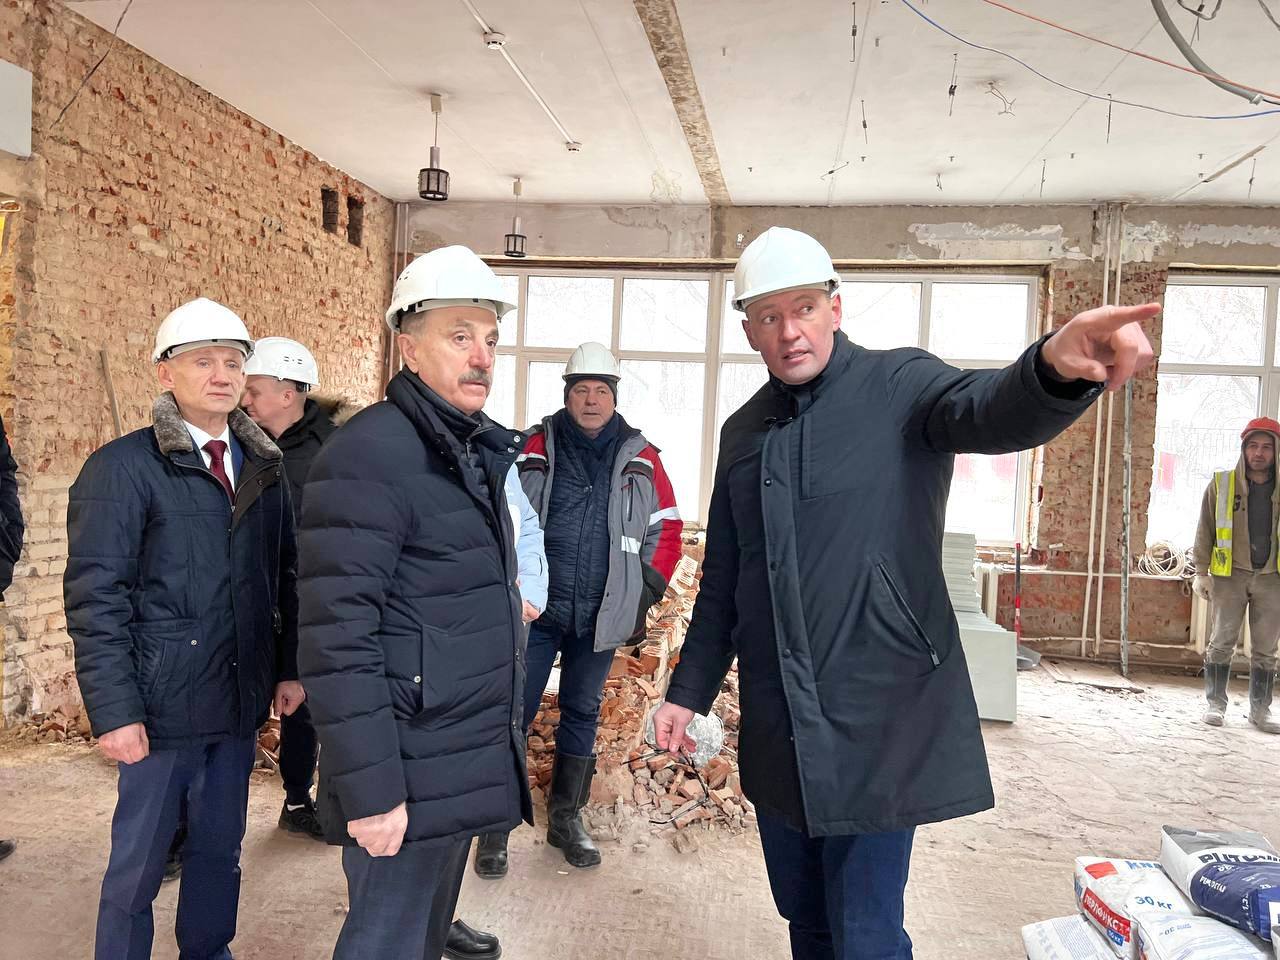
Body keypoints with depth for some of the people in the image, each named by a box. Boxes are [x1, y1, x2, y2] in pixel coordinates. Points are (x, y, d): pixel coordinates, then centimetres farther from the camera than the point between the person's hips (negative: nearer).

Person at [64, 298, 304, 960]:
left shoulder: (263, 467, 8)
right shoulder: (123, 467, -9)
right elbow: (94, 599, -12)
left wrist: (288, 667, 8)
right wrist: (114, 711, -15)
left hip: (241, 702, 5)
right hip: (163, 706, -5)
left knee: (220, 850, 18)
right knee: (137, 864, 9)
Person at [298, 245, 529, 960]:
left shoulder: (477, 451, 10)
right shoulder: (369, 455, -18)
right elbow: (337, 638, -22)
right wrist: (369, 790, -21)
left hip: (469, 761, 9)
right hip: (409, 772, -8)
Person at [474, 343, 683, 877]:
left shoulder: (641, 458, 4)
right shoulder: (533, 450, -1)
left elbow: (665, 529, 9)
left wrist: (647, 592, 3)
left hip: (601, 615, 2)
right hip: (535, 609, -2)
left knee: (582, 713, 14)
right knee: (515, 712, 1)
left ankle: (566, 818, 30)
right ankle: (496, 825, 15)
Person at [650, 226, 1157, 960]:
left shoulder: (899, 386, -7)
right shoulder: (744, 431, 9)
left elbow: (993, 413, -30)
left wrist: (1058, 368, -52)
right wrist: (689, 691, 14)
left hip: (881, 724, -5)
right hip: (777, 733, 5)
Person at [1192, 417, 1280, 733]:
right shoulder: (1221, 484, 2)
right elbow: (1205, 532, 3)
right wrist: (1201, 572, -2)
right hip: (1230, 576, -2)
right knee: (1222, 642, 1)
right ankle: (1216, 703, 10)